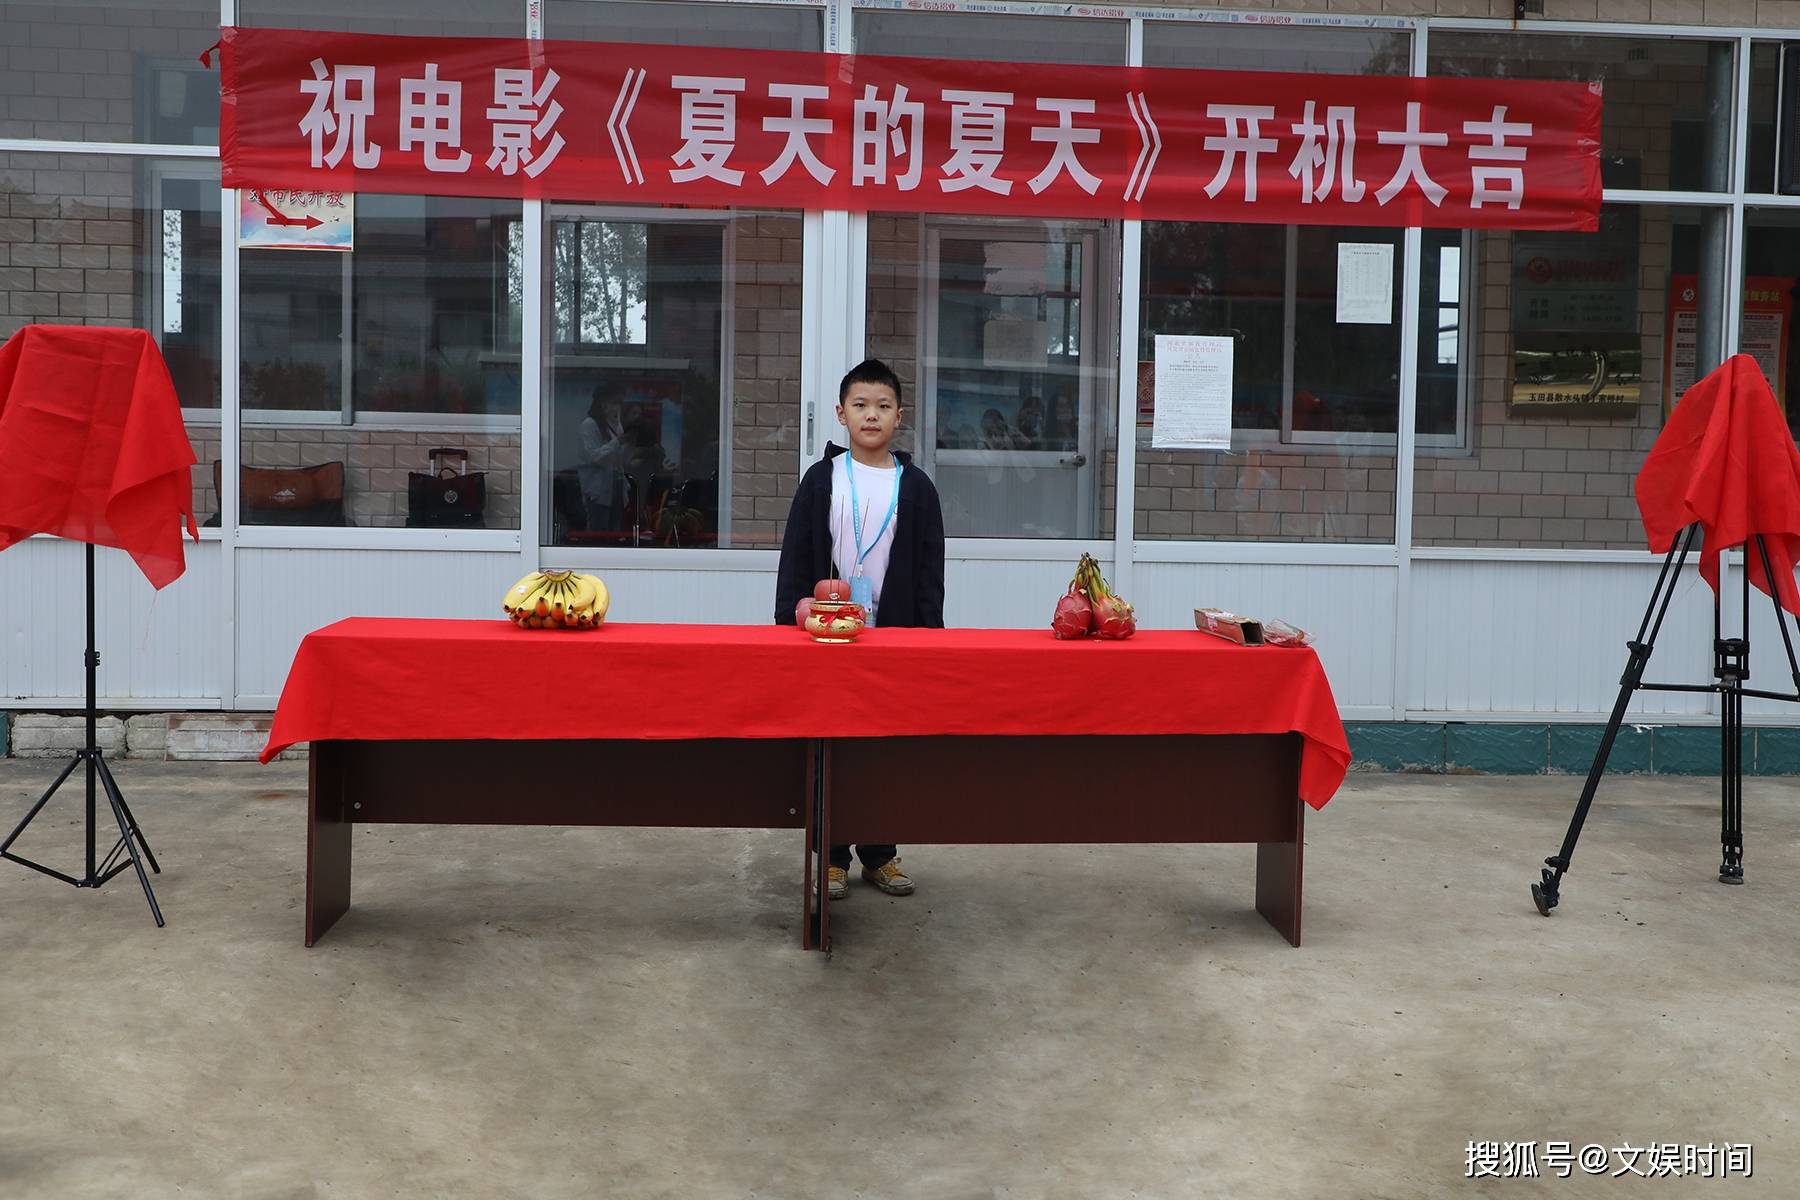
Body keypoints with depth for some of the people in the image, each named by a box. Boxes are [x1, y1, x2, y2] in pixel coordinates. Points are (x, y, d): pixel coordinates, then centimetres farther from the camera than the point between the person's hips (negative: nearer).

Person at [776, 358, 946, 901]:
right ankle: (832, 854, 14)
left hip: (895, 633, 0)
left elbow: (930, 571, 4)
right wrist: (788, 626, -4)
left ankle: (880, 853, 18)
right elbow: (795, 559, 3)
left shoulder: (915, 486, 4)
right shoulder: (821, 479, 3)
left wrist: (930, 635, -3)